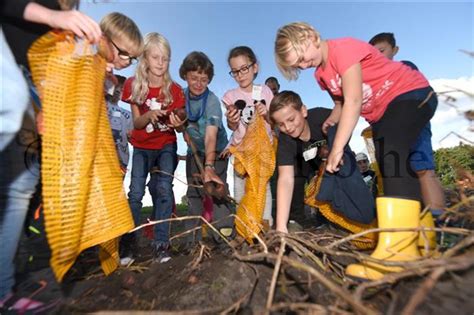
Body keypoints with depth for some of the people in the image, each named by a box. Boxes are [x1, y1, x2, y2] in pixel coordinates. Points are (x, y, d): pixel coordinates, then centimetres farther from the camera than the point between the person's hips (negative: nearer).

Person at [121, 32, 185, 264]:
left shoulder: (174, 89, -9)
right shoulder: (133, 85, -8)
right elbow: (136, 123, -8)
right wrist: (149, 116, -29)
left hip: (166, 145, 0)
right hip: (142, 147, 1)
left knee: (164, 189, -11)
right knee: (135, 193, -6)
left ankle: (161, 243, 1)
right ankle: (129, 242, 11)